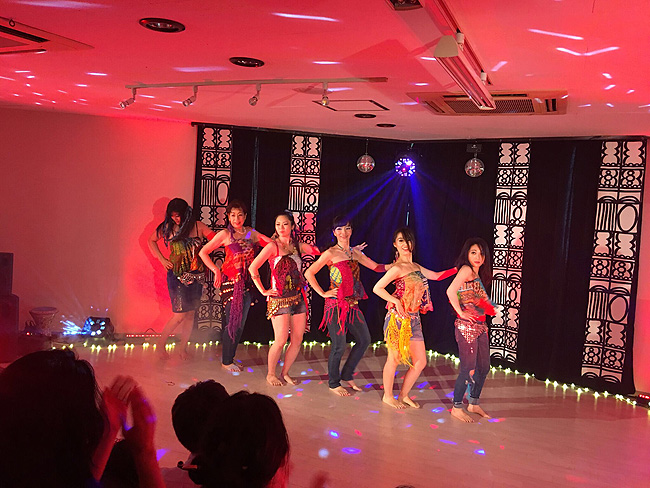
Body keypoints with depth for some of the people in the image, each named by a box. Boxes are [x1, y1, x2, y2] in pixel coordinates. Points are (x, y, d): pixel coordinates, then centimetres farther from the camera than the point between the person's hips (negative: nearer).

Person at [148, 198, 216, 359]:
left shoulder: (198, 227, -2)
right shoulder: (168, 228, 0)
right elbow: (151, 240, 17)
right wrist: (162, 259, 8)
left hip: (195, 276, 2)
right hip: (177, 276, -2)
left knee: (190, 314, 7)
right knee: (179, 315, -6)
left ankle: (183, 348, 21)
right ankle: (161, 344, 14)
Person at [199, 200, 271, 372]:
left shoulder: (251, 233, 10)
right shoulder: (225, 234, -3)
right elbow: (203, 252, -2)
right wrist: (216, 271, -9)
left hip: (247, 281, 5)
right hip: (231, 280, -5)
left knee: (241, 322, 7)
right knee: (232, 321, -4)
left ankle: (230, 357, 21)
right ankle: (226, 361, 11)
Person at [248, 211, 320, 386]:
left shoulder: (298, 246, 9)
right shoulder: (273, 246, -6)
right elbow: (252, 268, -12)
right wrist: (263, 291, -10)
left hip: (298, 297, 5)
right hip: (279, 299, -5)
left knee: (297, 340, 5)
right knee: (281, 340, -8)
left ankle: (285, 373, 23)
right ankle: (270, 374, 14)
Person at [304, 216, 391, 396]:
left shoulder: (355, 252, 11)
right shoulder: (331, 253, -8)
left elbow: (377, 267, 13)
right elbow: (309, 273, -8)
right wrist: (323, 293, -10)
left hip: (352, 304, 7)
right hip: (336, 305, -7)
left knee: (364, 340, 10)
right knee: (339, 346, -1)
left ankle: (347, 375, 27)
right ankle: (334, 383, 18)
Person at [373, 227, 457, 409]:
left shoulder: (416, 267, 13)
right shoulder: (397, 268, -10)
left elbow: (437, 276, 24)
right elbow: (377, 288, -13)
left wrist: (458, 268, 19)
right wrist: (396, 302, -15)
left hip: (414, 319, 8)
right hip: (398, 318, -7)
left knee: (420, 361, 8)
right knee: (394, 358, 3)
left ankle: (404, 395, 23)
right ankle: (388, 396, 20)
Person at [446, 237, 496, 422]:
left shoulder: (478, 275, 15)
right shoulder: (466, 270, -11)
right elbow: (451, 291, -25)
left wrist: (490, 309, 5)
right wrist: (461, 313, -18)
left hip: (480, 327, 9)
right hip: (467, 326, -9)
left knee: (483, 367, 14)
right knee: (468, 369, -4)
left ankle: (474, 403, 28)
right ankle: (457, 407, 9)